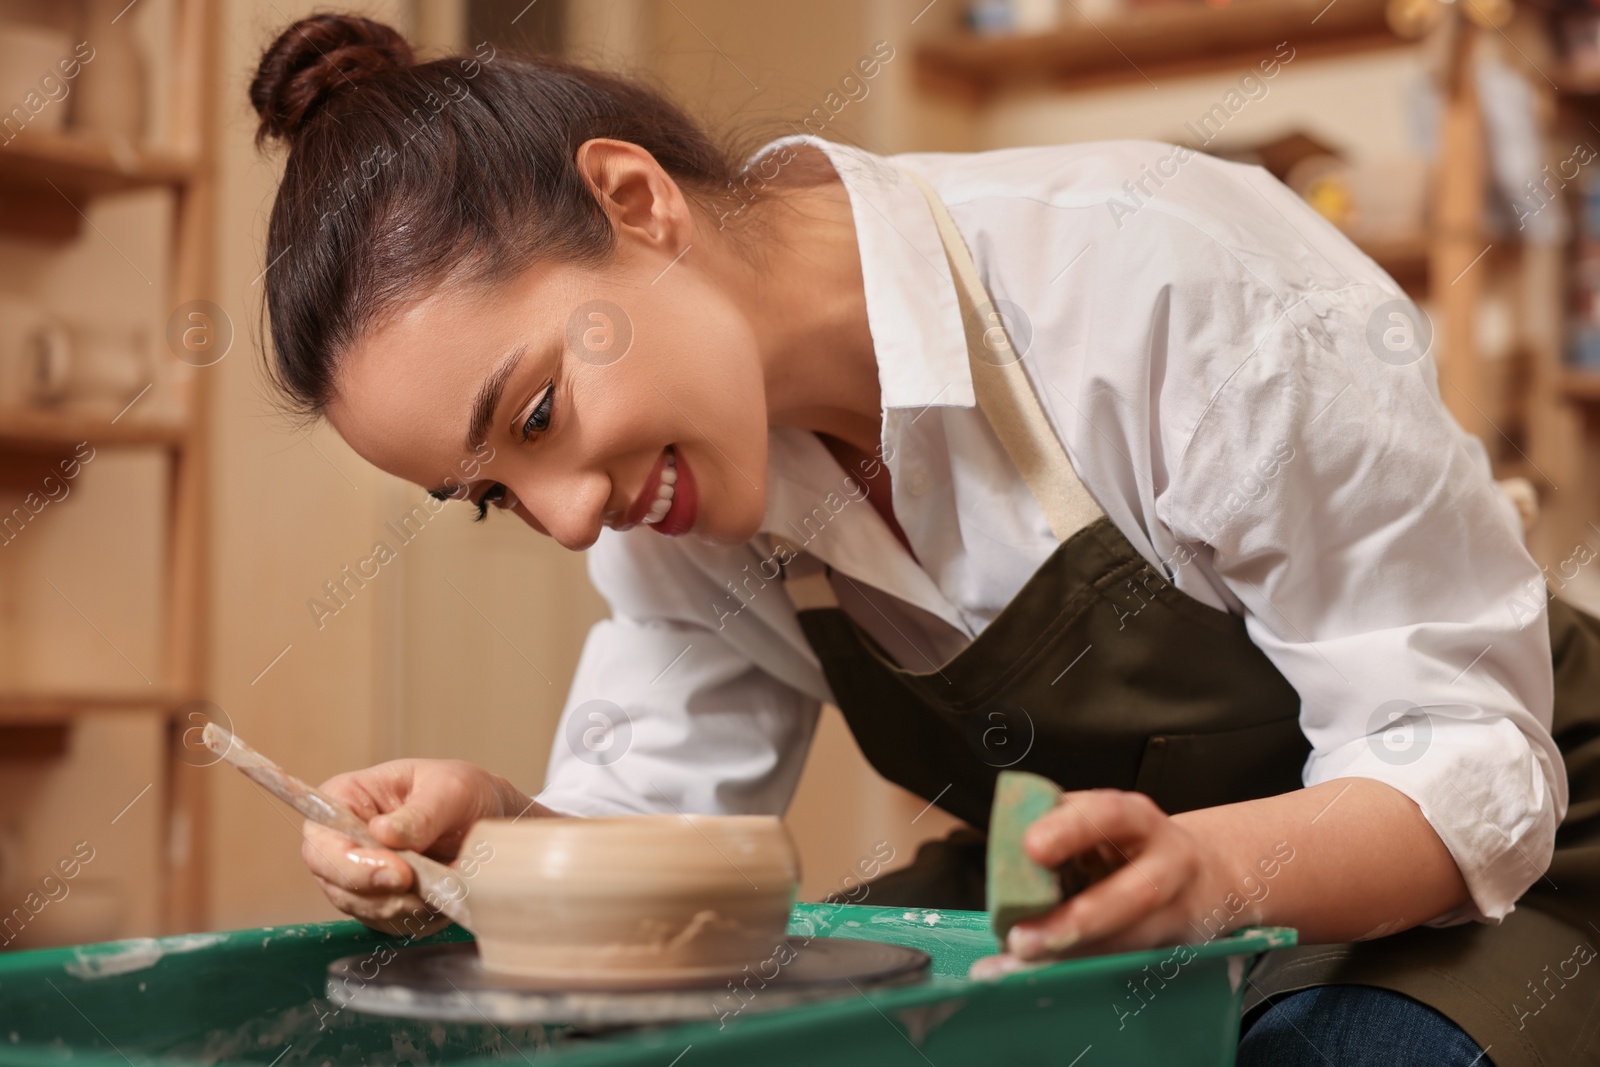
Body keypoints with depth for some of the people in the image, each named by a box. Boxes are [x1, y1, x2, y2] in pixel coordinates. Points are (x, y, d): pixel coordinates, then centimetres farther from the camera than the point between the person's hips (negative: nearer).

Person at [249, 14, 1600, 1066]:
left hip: (1486, 885, -4)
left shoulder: (1169, 288, -30)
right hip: (1084, 897, 5)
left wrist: (1208, 867, -45)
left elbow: (1476, 765, -25)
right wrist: (507, 832, -26)